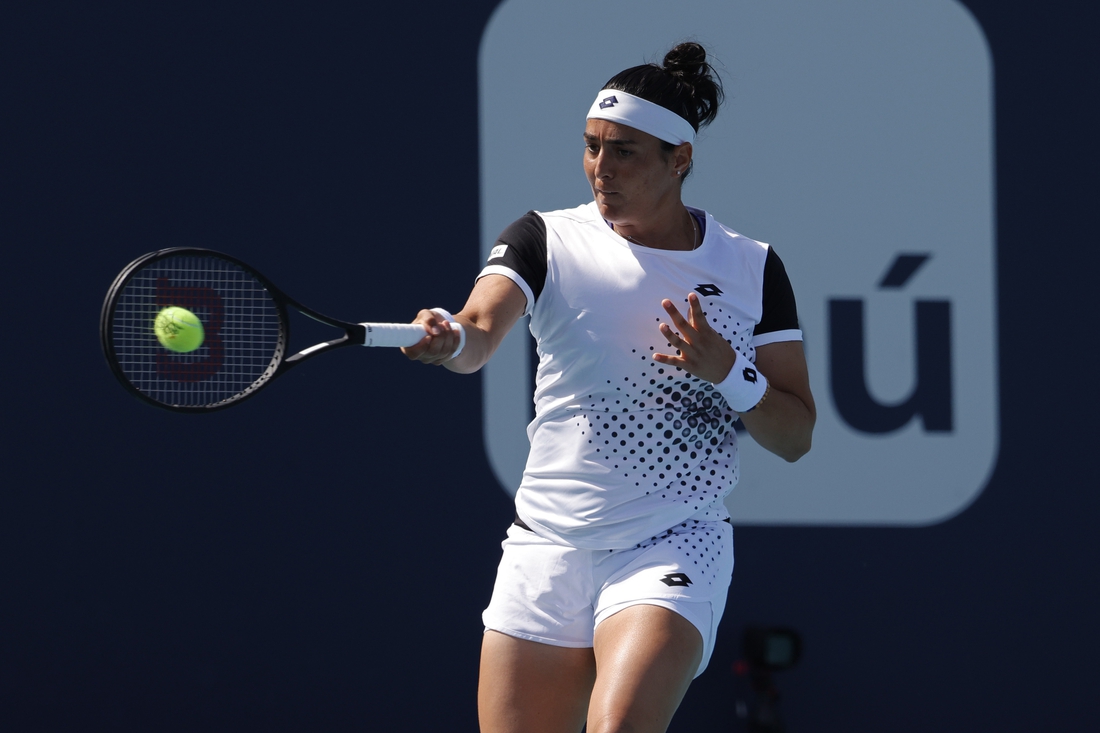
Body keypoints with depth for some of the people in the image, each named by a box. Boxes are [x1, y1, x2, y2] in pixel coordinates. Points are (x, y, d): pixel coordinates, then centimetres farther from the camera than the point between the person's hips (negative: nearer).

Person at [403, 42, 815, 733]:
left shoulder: (751, 268, 2)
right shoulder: (548, 241, 1)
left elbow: (795, 436, 4)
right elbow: (481, 329, -19)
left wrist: (726, 370, -15)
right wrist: (450, 338, -42)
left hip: (674, 546, -2)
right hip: (547, 544, 2)